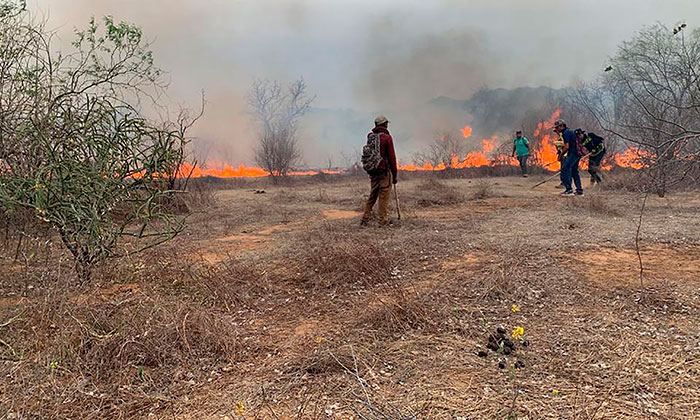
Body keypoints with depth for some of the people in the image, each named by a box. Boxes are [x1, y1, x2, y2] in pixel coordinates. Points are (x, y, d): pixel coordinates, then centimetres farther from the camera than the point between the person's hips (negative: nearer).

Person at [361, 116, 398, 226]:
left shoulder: (370, 137, 8)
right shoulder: (387, 137, -9)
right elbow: (391, 157, -9)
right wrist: (395, 174, -5)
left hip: (372, 171, 6)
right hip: (384, 171, -6)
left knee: (372, 195, 14)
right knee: (384, 196, 0)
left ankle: (365, 218, 12)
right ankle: (383, 220, 3)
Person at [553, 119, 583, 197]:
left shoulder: (566, 133, -12)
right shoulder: (569, 131, 19)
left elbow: (566, 147, -17)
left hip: (573, 153, -11)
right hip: (577, 153, 11)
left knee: (565, 170, -12)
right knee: (574, 171, 17)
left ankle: (569, 190, -15)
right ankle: (579, 190, 20)